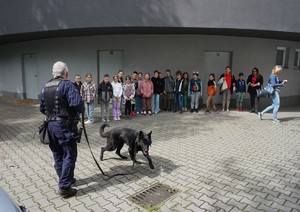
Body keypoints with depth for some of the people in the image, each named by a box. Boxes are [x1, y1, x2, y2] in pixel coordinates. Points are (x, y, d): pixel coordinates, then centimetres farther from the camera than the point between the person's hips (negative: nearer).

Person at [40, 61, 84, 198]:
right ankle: (64, 187, 3)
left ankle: (65, 180, 33)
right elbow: (77, 103, -25)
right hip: (64, 125, -7)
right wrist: (81, 111, -6)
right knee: (69, 155, 1)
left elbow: (42, 108, 15)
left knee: (57, 155, 17)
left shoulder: (45, 87, 10)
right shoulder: (67, 84, -13)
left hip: (50, 125, 8)